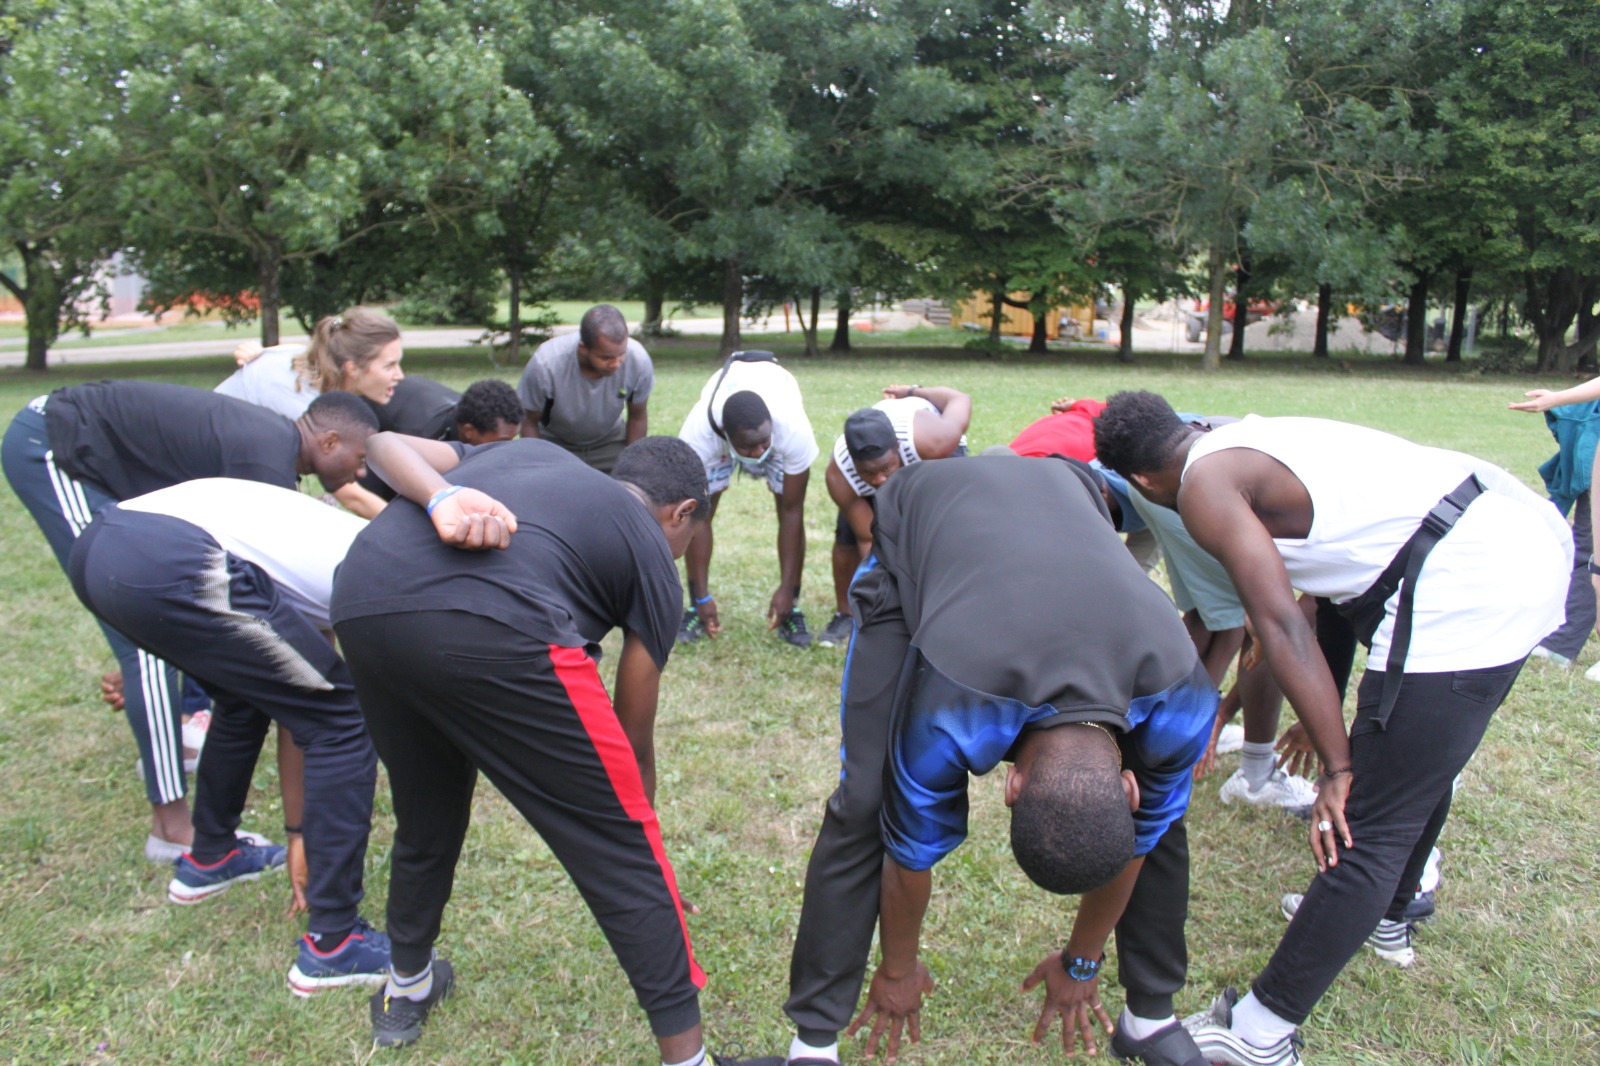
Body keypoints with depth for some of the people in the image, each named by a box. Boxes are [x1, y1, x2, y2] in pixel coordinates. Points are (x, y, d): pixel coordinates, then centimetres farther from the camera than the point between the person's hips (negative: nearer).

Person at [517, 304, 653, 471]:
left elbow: (638, 417, -8)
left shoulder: (638, 360, -28)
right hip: (555, 443, -1)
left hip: (609, 442, 2)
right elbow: (529, 422, -14)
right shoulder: (545, 364, -33)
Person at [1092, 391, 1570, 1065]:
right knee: (1421, 763, 28)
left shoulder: (1204, 484, -5)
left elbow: (1281, 625, -14)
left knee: (1368, 828, -4)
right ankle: (1386, 916, 51)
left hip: (1469, 590, -10)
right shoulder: (1251, 441, 22)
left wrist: (1339, 767, -10)